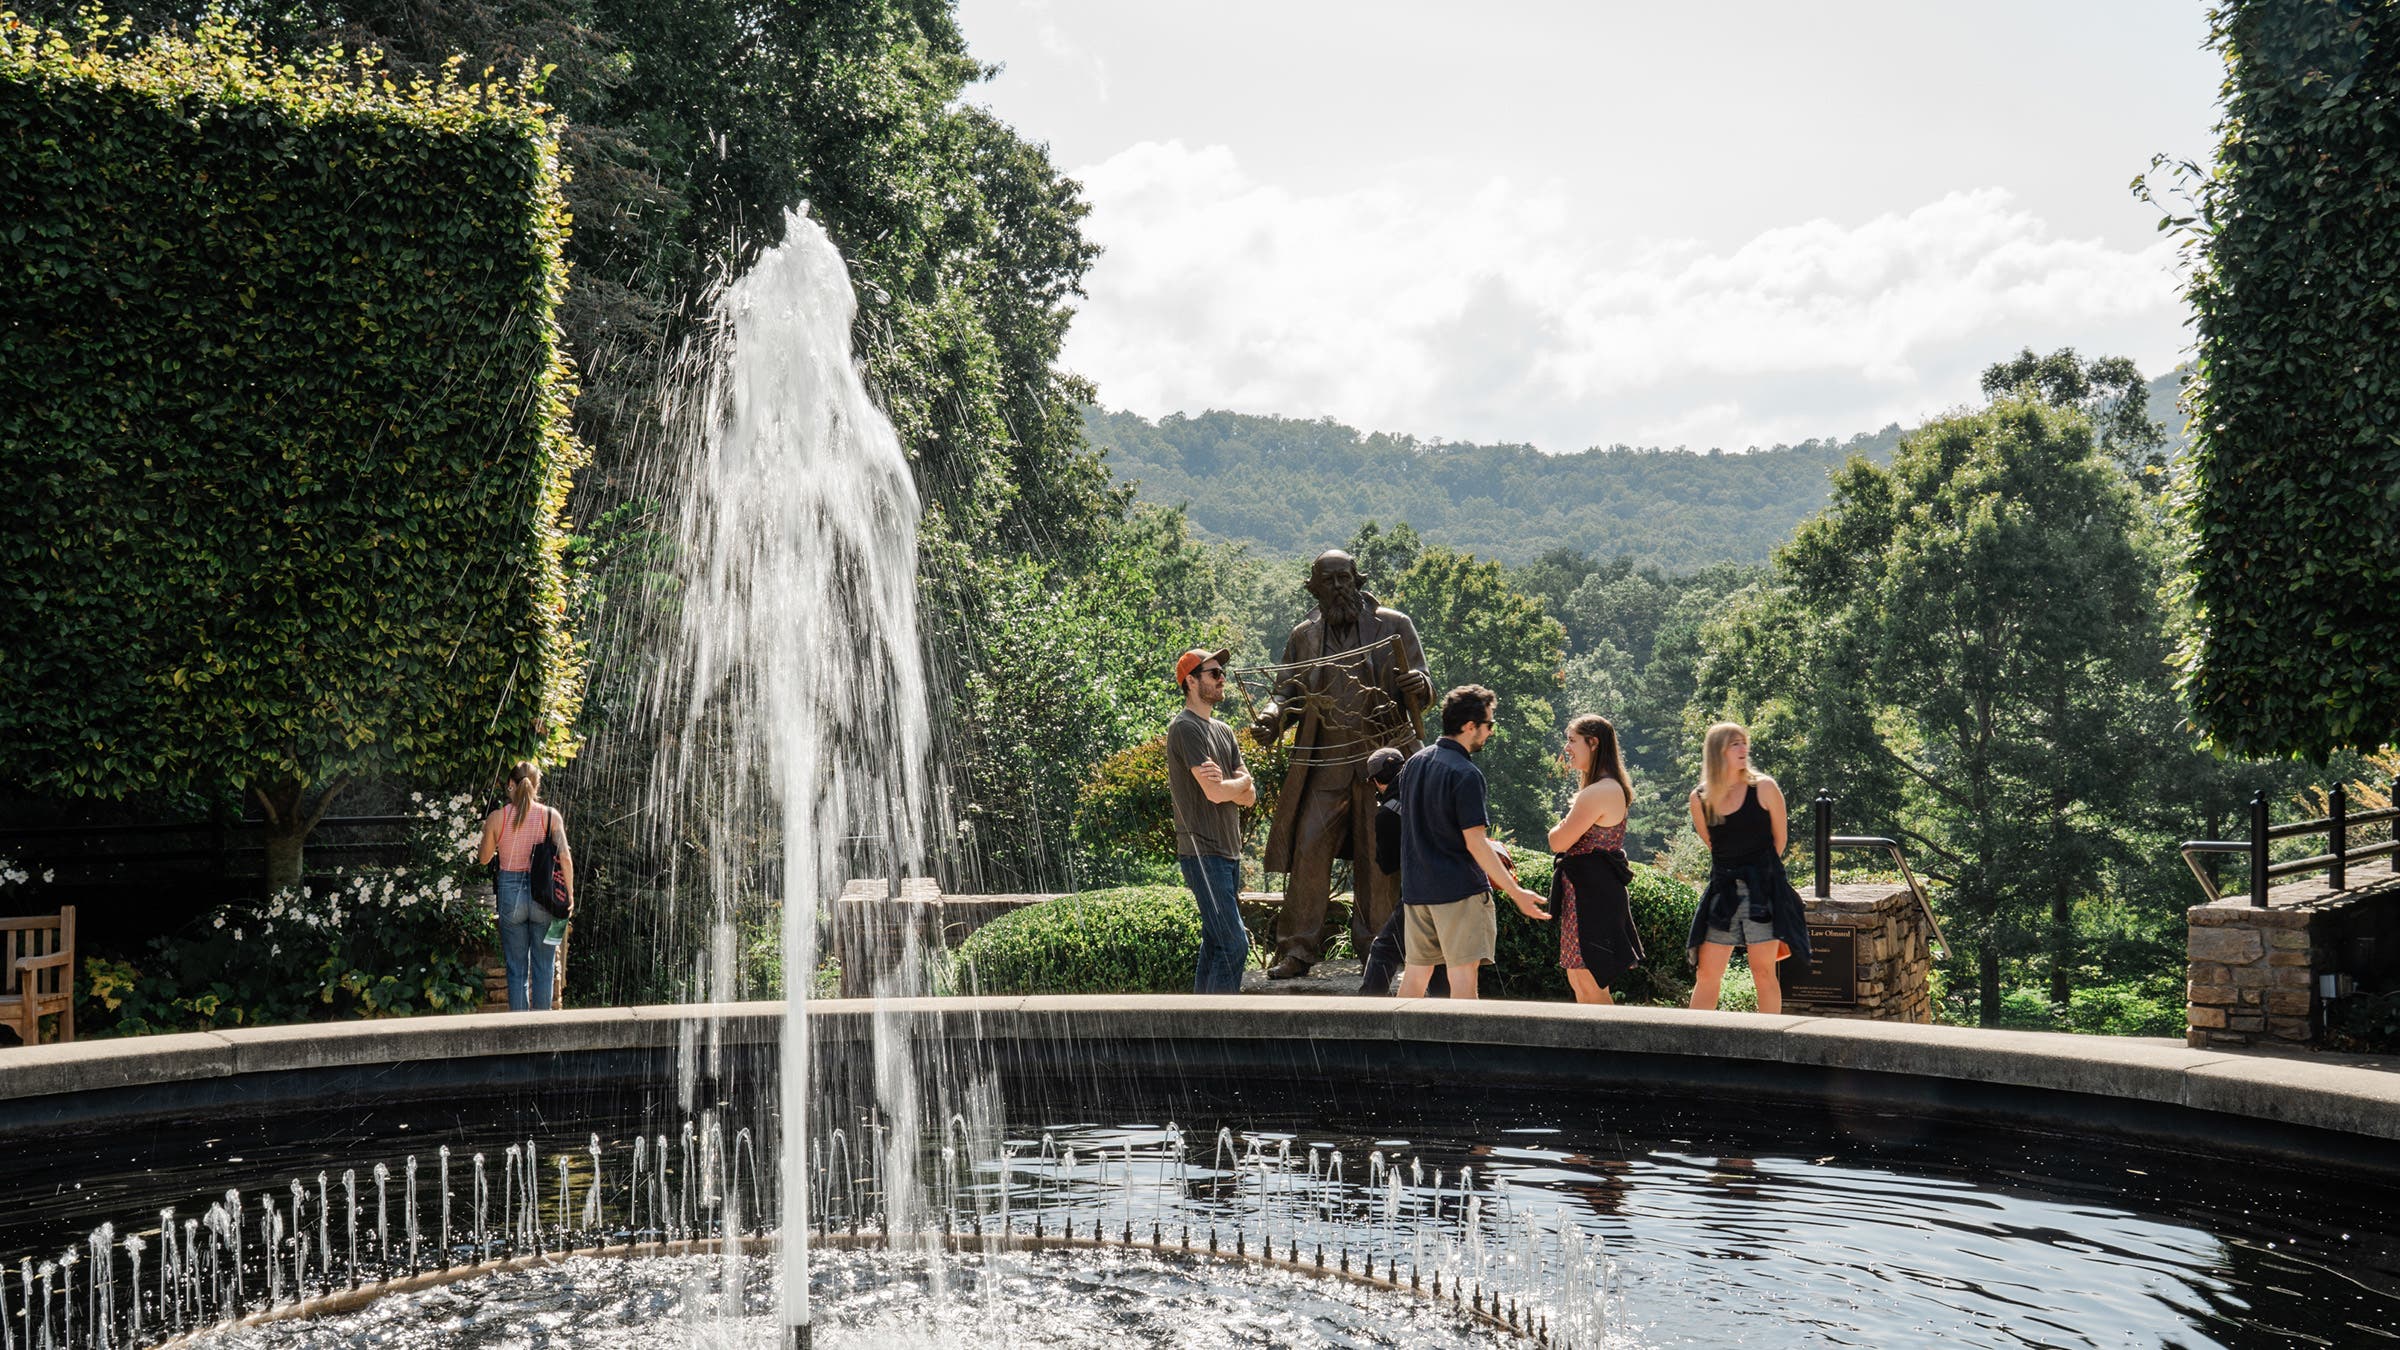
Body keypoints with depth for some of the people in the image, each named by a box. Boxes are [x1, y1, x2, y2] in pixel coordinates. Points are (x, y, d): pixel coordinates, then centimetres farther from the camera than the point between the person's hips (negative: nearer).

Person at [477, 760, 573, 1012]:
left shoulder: (497, 817, -3)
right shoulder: (551, 815, -4)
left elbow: (483, 859, 8)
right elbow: (565, 858, -10)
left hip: (510, 892, 0)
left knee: (516, 969, 9)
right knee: (544, 967, 9)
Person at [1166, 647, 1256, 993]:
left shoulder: (1223, 731, 18)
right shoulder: (1185, 728, -10)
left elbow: (1249, 796, 10)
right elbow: (1215, 793, -19)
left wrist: (1223, 781, -11)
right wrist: (1244, 781, 2)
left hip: (1228, 852, 9)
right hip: (1203, 852, -9)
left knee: (1215, 944, 10)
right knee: (1234, 944, -13)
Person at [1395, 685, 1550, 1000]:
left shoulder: (1413, 764, 10)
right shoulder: (1465, 774, -14)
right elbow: (1475, 843, -18)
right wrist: (1516, 892, -15)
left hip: (1415, 888, 8)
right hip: (1458, 890, -8)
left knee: (1416, 973, 13)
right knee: (1464, 976, -6)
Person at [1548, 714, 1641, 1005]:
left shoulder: (1598, 793, -19)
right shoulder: (1612, 787, 15)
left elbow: (1559, 842, -17)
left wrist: (1558, 827, 3)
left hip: (1591, 892, -11)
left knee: (1588, 984, -7)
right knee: (1577, 978, 16)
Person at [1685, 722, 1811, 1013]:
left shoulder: (1763, 788, -4)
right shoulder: (1700, 798, 2)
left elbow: (1779, 839, 5)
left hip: (1763, 890, -3)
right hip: (1723, 889, 3)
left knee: (1763, 971, -1)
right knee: (1706, 973, 3)